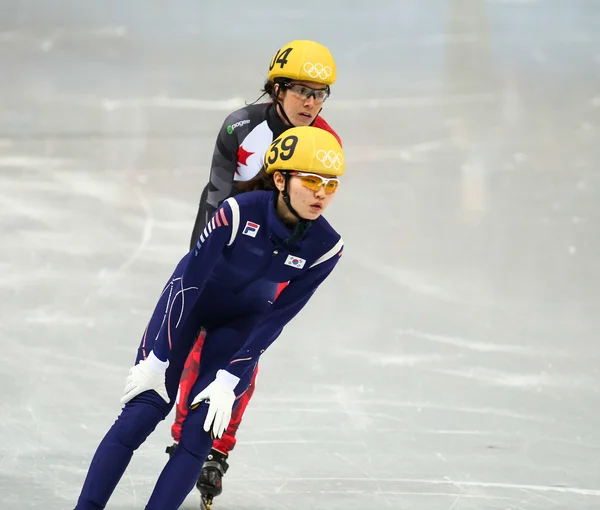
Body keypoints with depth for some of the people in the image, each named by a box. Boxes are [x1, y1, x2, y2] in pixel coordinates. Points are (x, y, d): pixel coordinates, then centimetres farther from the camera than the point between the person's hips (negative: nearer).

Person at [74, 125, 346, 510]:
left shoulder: (325, 247, -23)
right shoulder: (240, 212, -33)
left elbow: (275, 318, -15)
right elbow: (188, 281, -25)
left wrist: (228, 380, -17)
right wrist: (157, 361, -21)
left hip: (243, 321, 2)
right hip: (189, 301, -2)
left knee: (200, 431, -10)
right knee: (142, 412, -10)